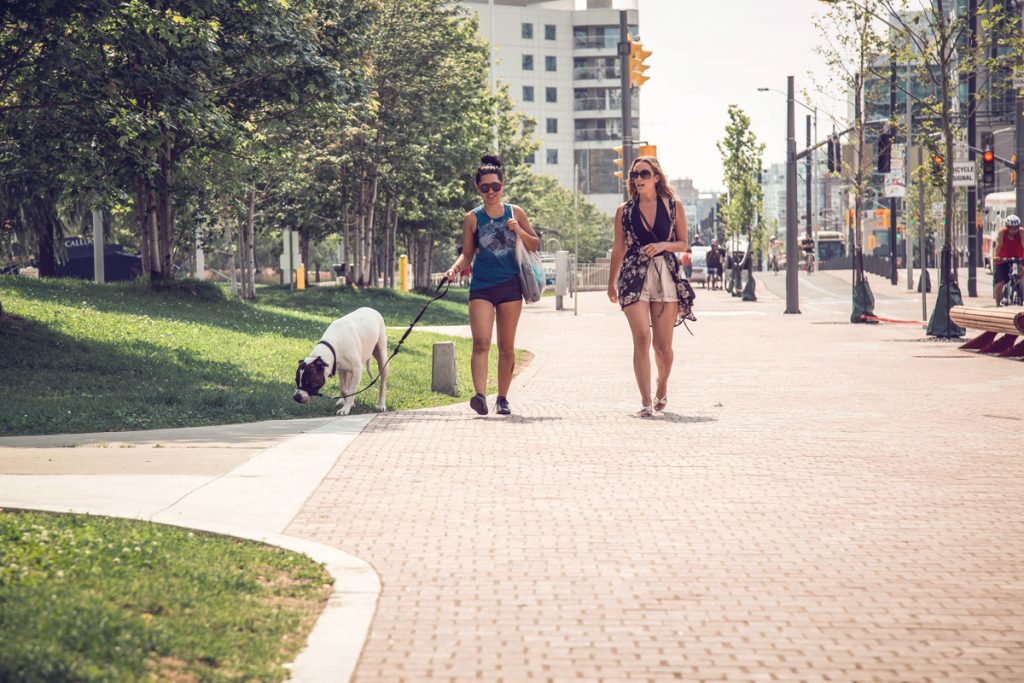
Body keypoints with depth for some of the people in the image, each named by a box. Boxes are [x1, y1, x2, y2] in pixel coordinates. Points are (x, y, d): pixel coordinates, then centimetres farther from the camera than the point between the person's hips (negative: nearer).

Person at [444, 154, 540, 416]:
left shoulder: (515, 213, 6)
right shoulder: (473, 218, 3)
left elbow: (535, 245, 11)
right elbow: (467, 254, 7)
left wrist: (518, 230, -8)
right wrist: (455, 268, -13)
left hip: (510, 286, 2)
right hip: (481, 287, -2)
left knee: (506, 346, 6)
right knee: (481, 342, -17)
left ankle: (502, 398, 16)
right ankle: (480, 395, -28)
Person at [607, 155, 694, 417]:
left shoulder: (673, 206, 7)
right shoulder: (624, 211, 8)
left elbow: (683, 243, 10)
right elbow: (618, 249, 15)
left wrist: (663, 245, -10)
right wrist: (611, 283, 18)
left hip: (666, 276, 0)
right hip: (634, 277, 0)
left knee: (663, 345, 2)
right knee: (642, 339, -14)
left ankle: (662, 388, 30)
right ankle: (645, 401, -14)